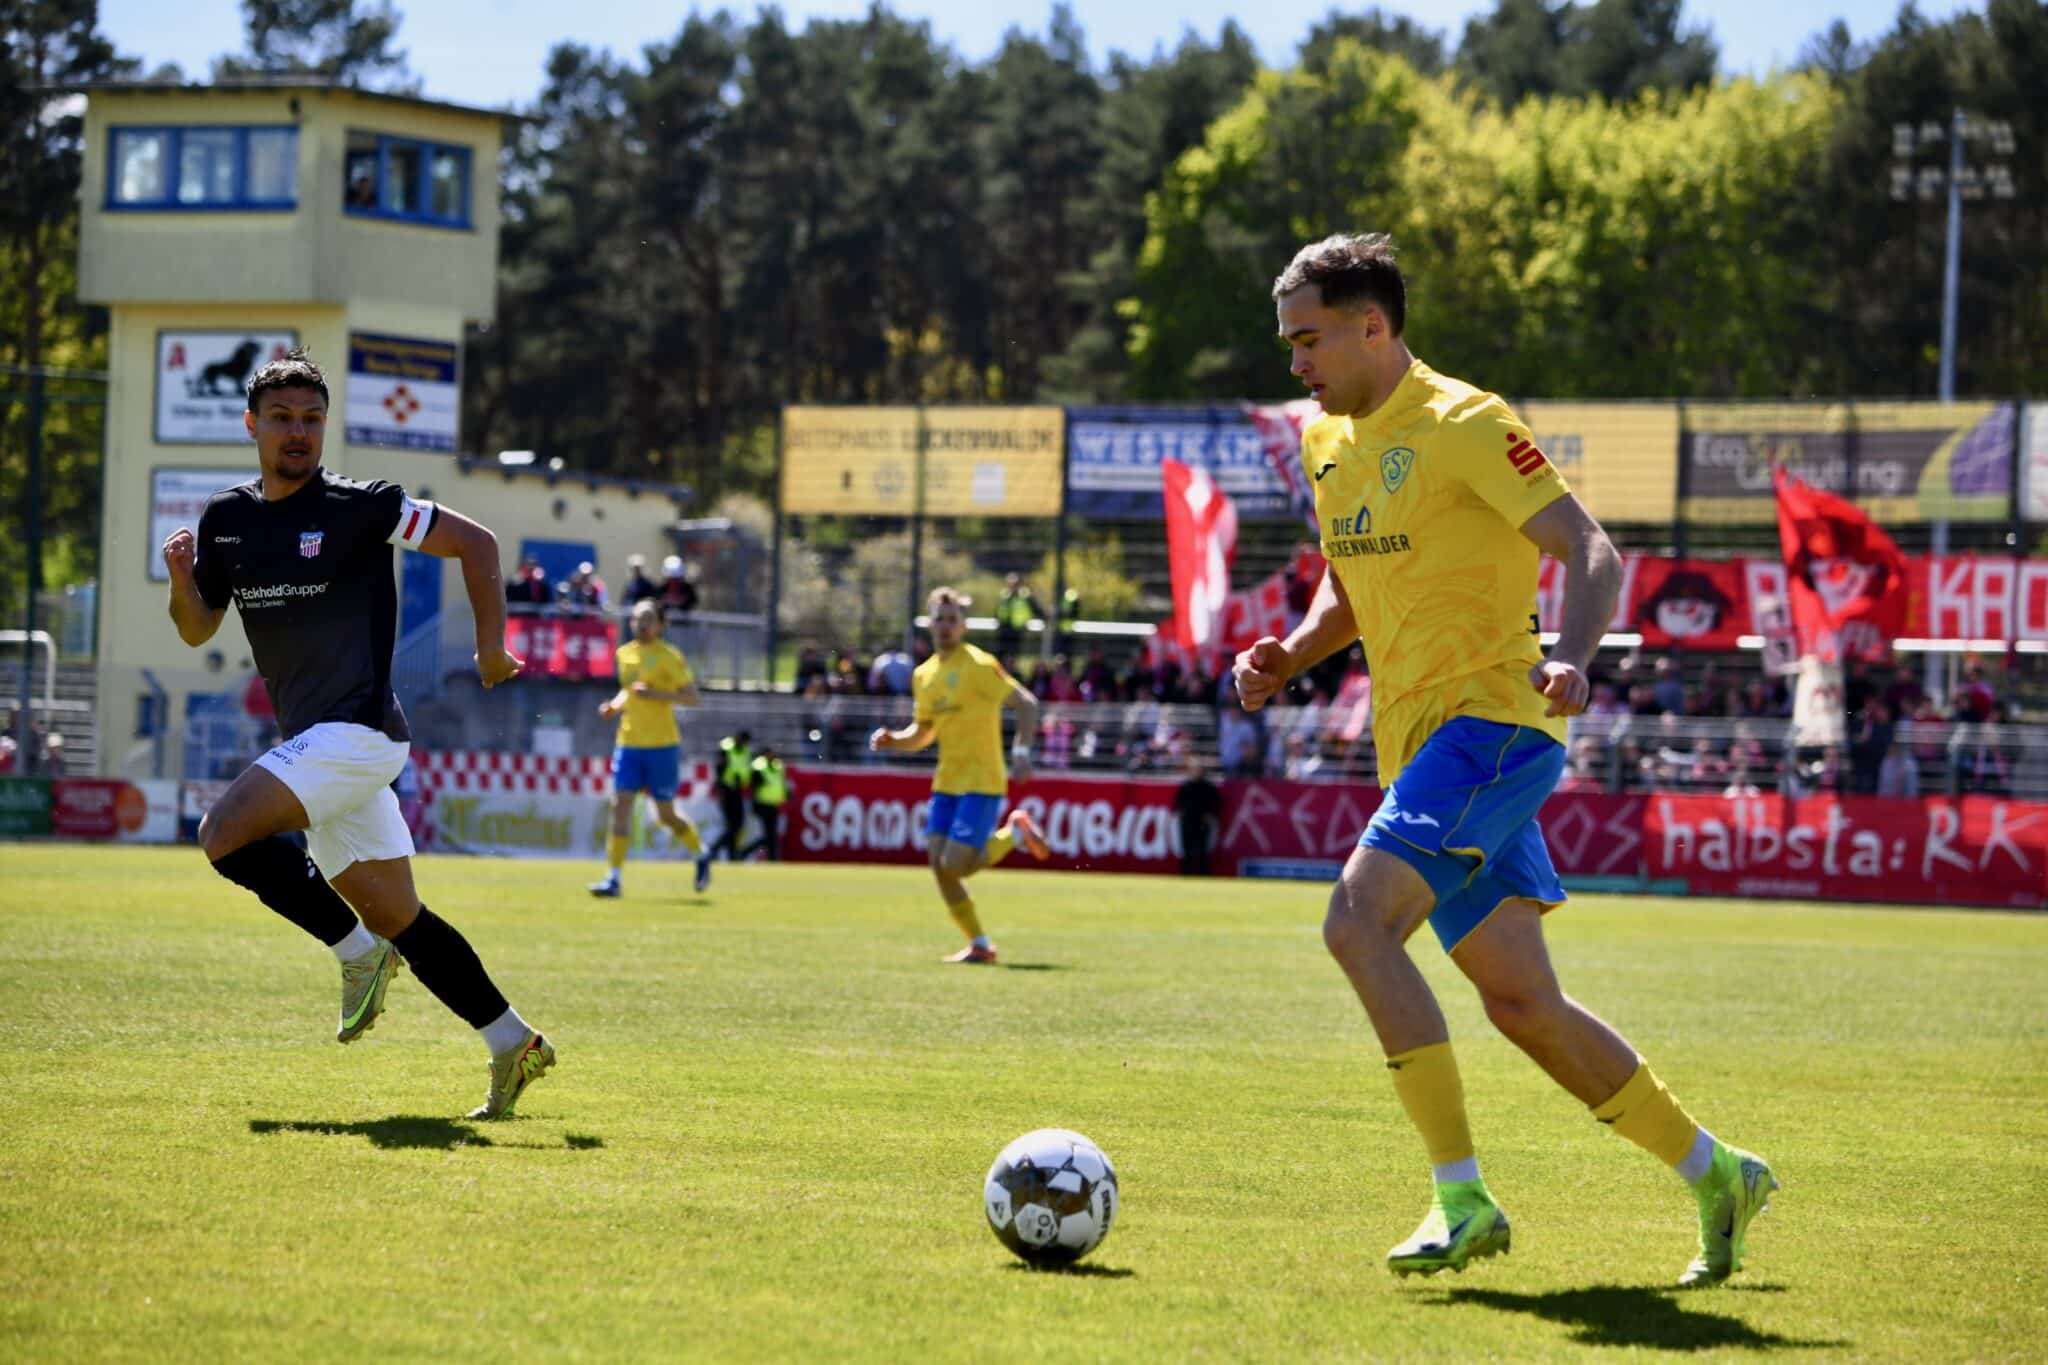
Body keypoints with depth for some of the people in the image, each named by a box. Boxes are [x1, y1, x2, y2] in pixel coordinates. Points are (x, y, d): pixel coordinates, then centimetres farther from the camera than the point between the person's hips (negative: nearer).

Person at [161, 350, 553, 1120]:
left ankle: (359, 951, -8)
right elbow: (198, 630, 17)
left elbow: (475, 542, -2)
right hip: (315, 742, 7)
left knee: (225, 834, -21)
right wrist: (181, 578, -4)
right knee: (398, 917, 8)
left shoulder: (359, 506, -7)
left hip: (357, 730, -7)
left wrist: (491, 646, -3)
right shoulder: (224, 519, 10)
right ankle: (512, 1045, 16)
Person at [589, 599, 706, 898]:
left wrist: (654, 694, -21)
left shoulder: (669, 656, -7)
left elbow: (692, 697, -10)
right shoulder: (624, 654, 11)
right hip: (628, 743, 5)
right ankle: (614, 877, -10)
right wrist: (615, 705, 6)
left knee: (665, 814, 4)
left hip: (662, 745, -5)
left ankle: (701, 852, 32)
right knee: (620, 805, -9)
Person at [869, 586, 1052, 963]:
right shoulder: (924, 675, 11)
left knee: (954, 864, -15)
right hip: (946, 783, 7)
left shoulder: (979, 665, -11)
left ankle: (1015, 833, 10)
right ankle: (979, 945, 10)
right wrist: (891, 740, 2)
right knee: (939, 865, -1)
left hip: (982, 781, -7)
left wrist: (1021, 751, -26)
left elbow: (1026, 702, -15)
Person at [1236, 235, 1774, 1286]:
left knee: (1356, 922, -23)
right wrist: (1285, 659, 6)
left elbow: (1593, 554, -15)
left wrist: (1569, 657, -33)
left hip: (1489, 720, -8)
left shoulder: (1461, 425, -10)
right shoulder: (1326, 443, 15)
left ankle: (1462, 1199, -19)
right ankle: (1715, 1174, 22)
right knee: (1522, 1004, 9)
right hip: (1418, 744, 9)